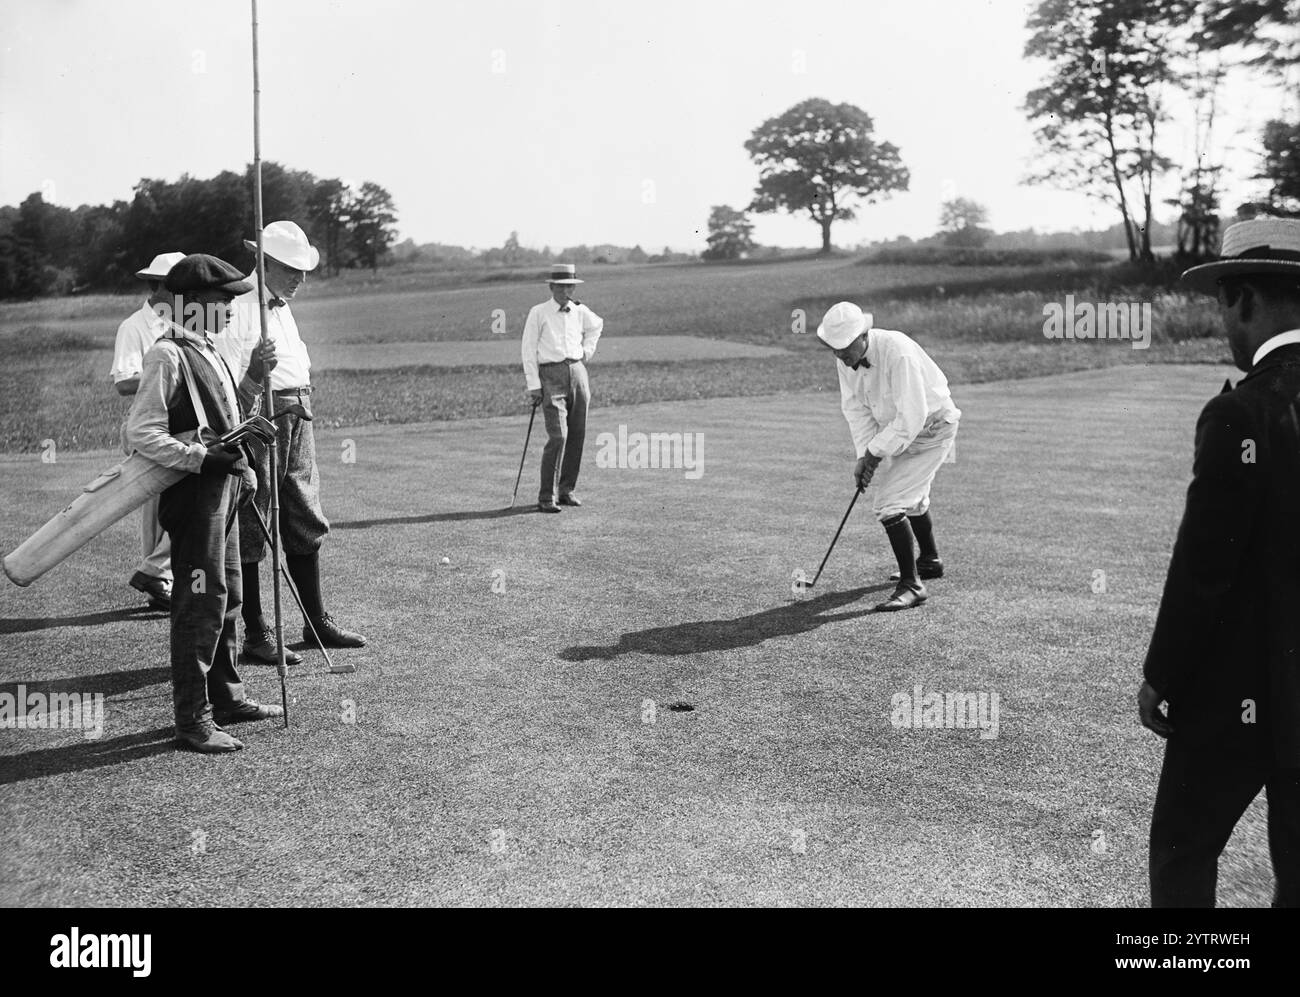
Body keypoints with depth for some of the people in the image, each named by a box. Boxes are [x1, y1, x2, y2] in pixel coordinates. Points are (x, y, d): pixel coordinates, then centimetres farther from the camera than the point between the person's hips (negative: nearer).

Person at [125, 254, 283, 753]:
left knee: (227, 597, 17)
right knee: (201, 600, -7)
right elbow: (141, 433, -19)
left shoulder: (206, 352, 16)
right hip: (194, 492, -10)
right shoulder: (167, 356, -13)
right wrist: (202, 458, -23)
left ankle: (226, 697, 29)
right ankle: (193, 720, -1)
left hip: (224, 487, 10)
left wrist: (254, 377, 12)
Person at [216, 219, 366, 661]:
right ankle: (256, 636, 6)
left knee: (305, 524, 14)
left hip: (297, 417, 9)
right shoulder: (238, 306, -11)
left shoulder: (281, 306, 18)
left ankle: (317, 622, 25)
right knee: (250, 530, -1)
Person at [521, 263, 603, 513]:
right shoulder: (538, 313, -2)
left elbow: (597, 326, 33)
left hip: (578, 371, 5)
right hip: (551, 374, -5)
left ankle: (566, 490, 18)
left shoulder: (580, 312, 10)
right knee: (558, 436, -14)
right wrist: (533, 384, -7)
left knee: (577, 436, 5)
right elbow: (528, 350, -2)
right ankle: (547, 497, -9)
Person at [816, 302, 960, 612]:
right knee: (912, 497, 27)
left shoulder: (898, 352, -35)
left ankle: (912, 585, -11)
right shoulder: (846, 359, -11)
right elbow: (855, 408, -6)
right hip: (898, 429, 9)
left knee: (890, 502, -18)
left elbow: (912, 417, -35)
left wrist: (875, 453, -28)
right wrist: (864, 455, -16)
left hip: (931, 429, -9)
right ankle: (930, 561, 51)